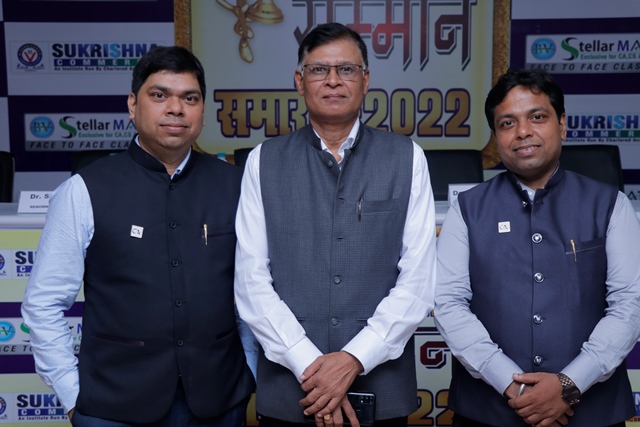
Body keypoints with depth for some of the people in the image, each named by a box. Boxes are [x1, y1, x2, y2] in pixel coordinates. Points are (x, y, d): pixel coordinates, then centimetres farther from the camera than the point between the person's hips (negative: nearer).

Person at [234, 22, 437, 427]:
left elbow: (419, 279, -5)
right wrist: (309, 366, -12)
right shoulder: (264, 162, 1)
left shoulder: (407, 158, 1)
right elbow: (252, 280, -4)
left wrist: (354, 359, -13)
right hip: (287, 388, 0)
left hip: (382, 388, 0)